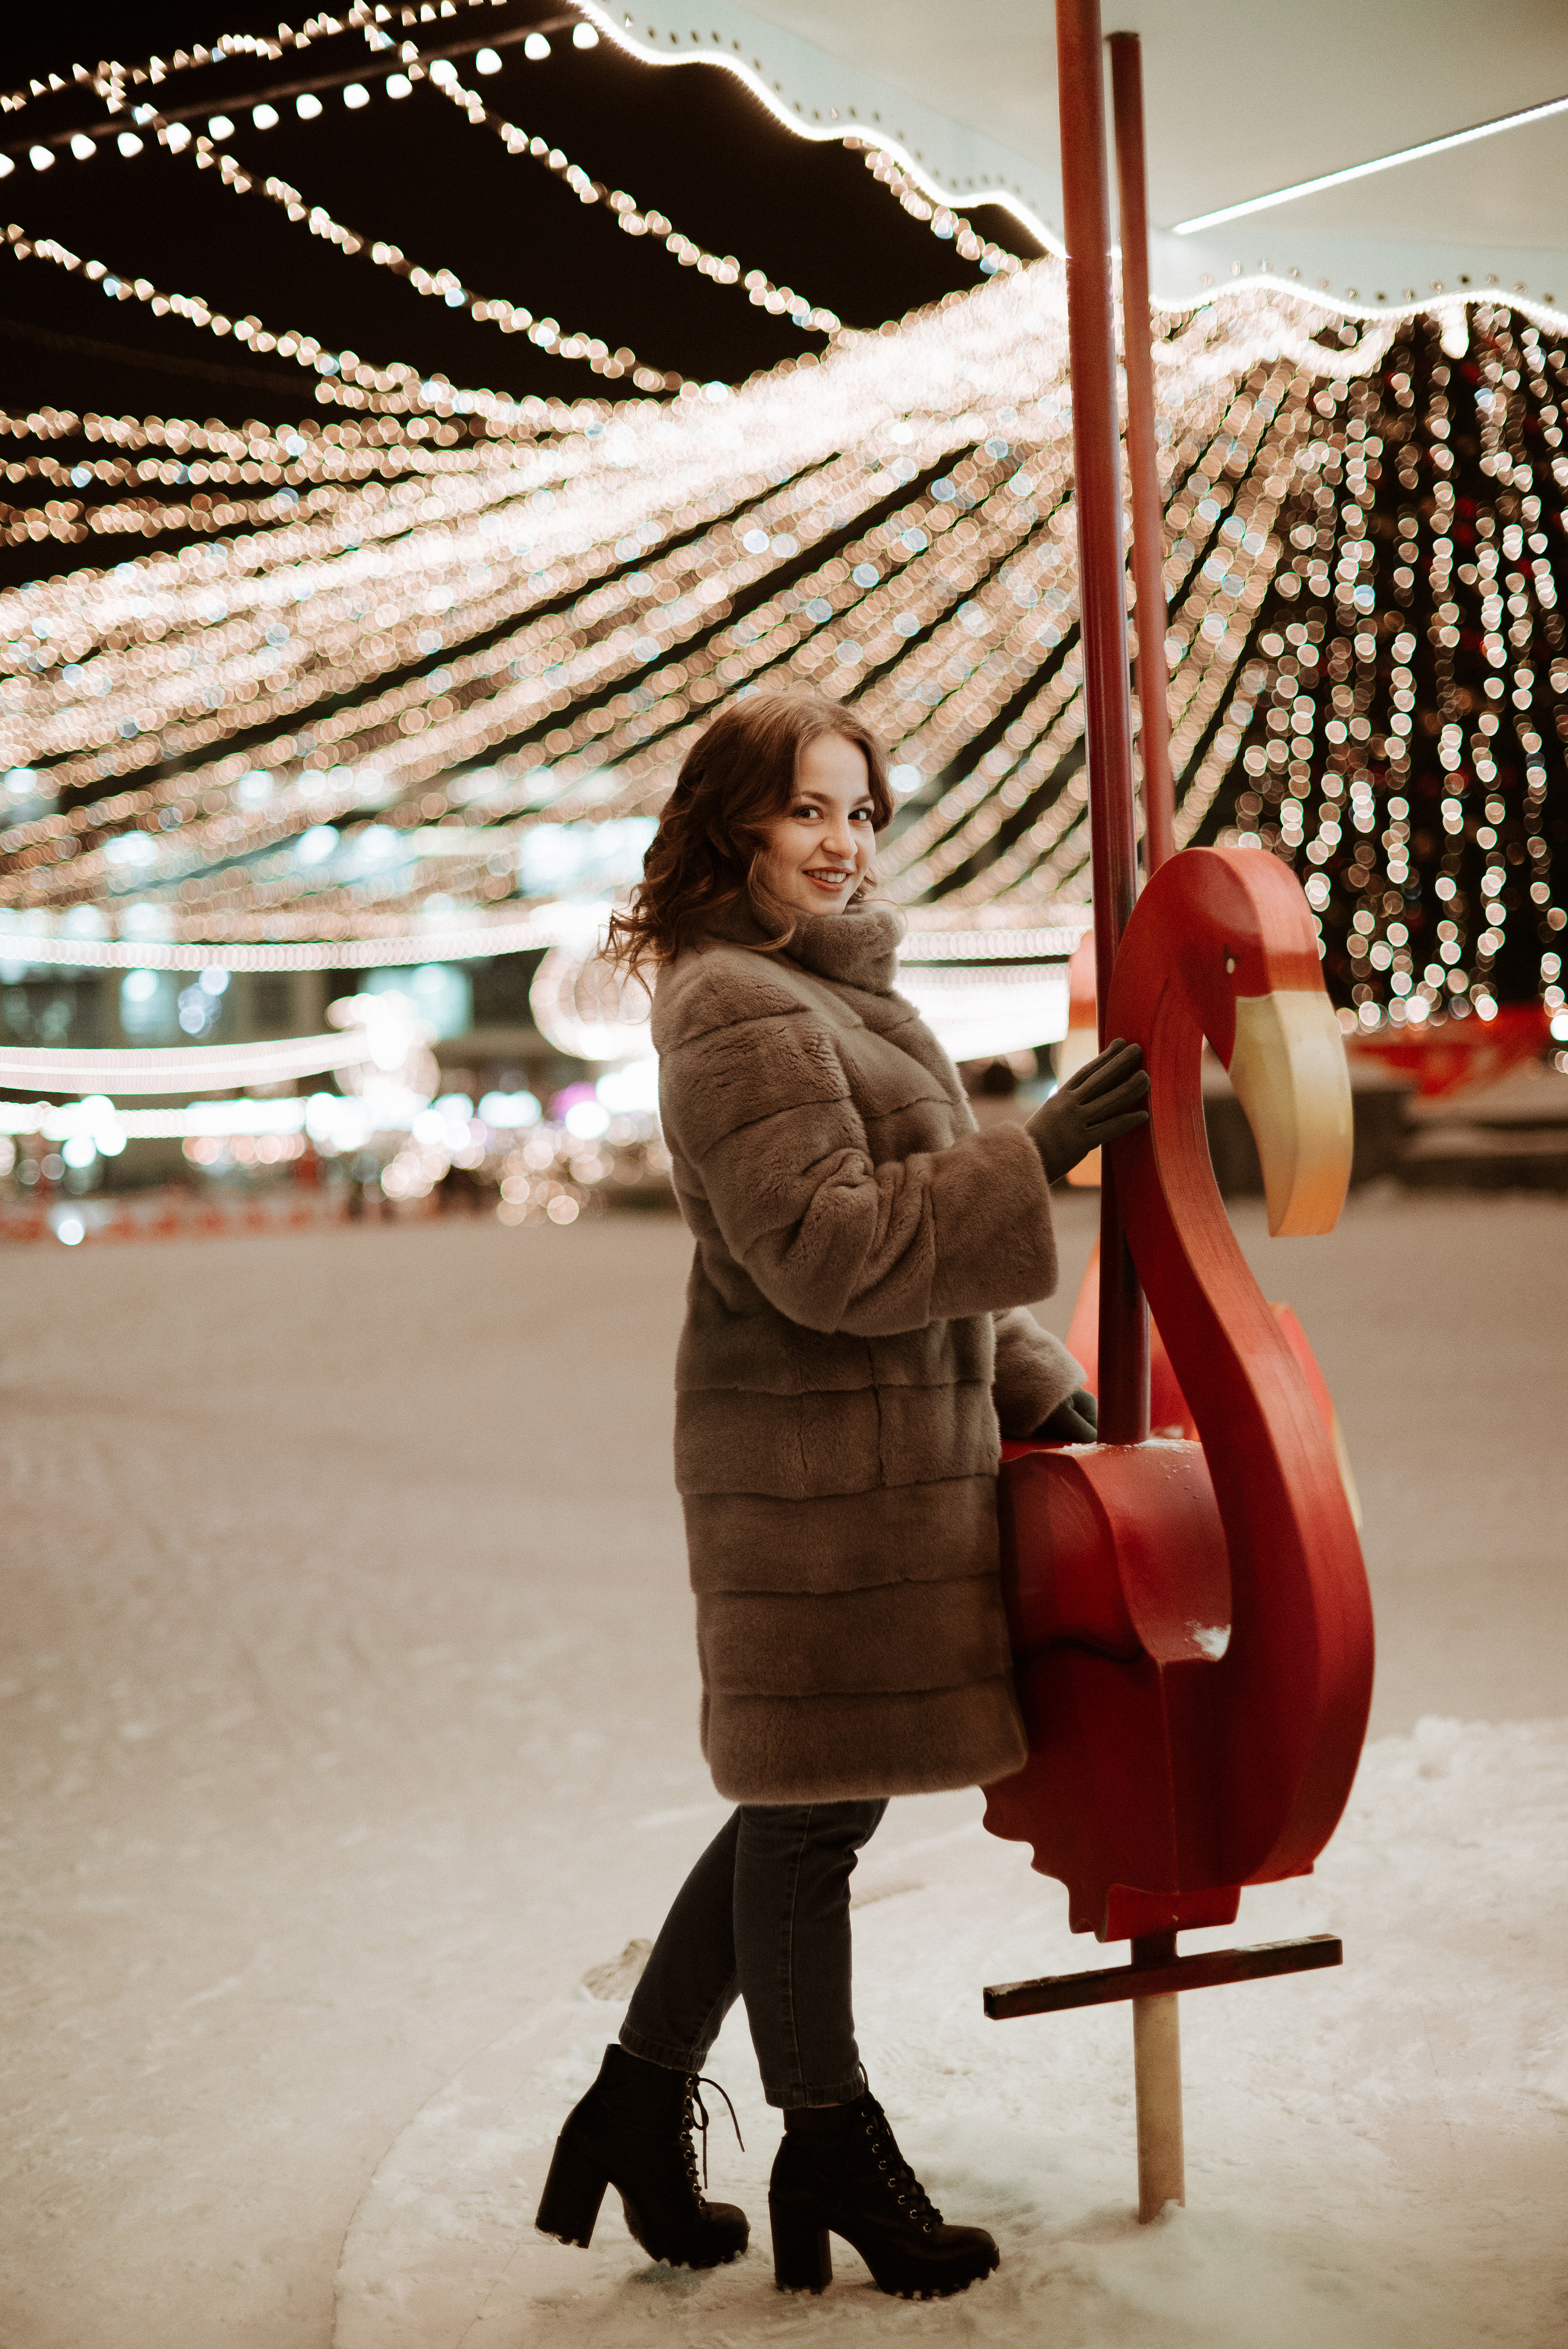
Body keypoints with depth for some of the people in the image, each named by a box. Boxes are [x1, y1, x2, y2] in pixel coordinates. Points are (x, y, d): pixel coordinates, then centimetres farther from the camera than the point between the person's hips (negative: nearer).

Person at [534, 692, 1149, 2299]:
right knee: (814, 1809, 4)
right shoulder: (739, 1015, -15)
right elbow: (830, 1253, -23)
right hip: (817, 1462, -10)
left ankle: (640, 2105, 29)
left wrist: (1033, 1386, 18)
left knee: (805, 1803, 16)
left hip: (887, 1446, 10)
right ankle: (832, 2154, 20)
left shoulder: (829, 991, 19)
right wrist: (1034, 1156, -22)